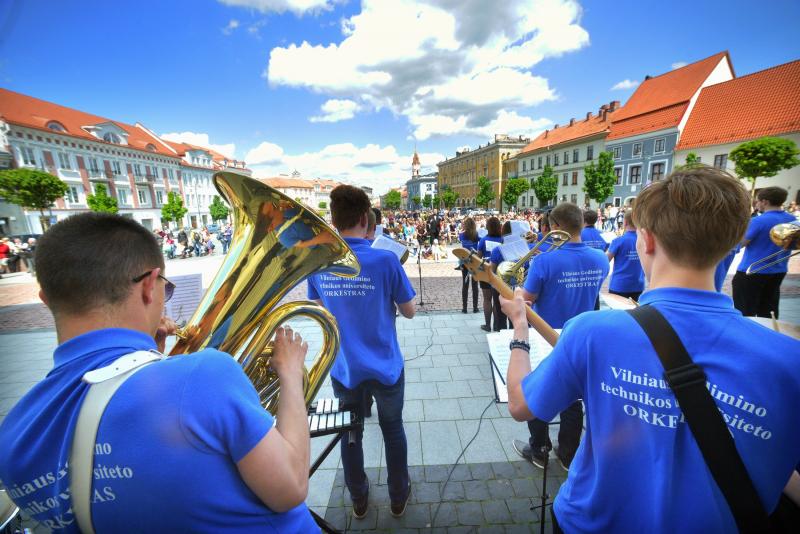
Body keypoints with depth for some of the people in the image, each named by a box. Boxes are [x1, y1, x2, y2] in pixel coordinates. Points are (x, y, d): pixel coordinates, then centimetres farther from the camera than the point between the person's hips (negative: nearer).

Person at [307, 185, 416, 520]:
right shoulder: (385, 260, -20)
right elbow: (409, 311, -9)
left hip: (344, 369, 3)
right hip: (385, 367, -2)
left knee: (350, 434, 23)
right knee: (393, 430, 22)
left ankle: (359, 501, 46)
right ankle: (398, 498, 43)